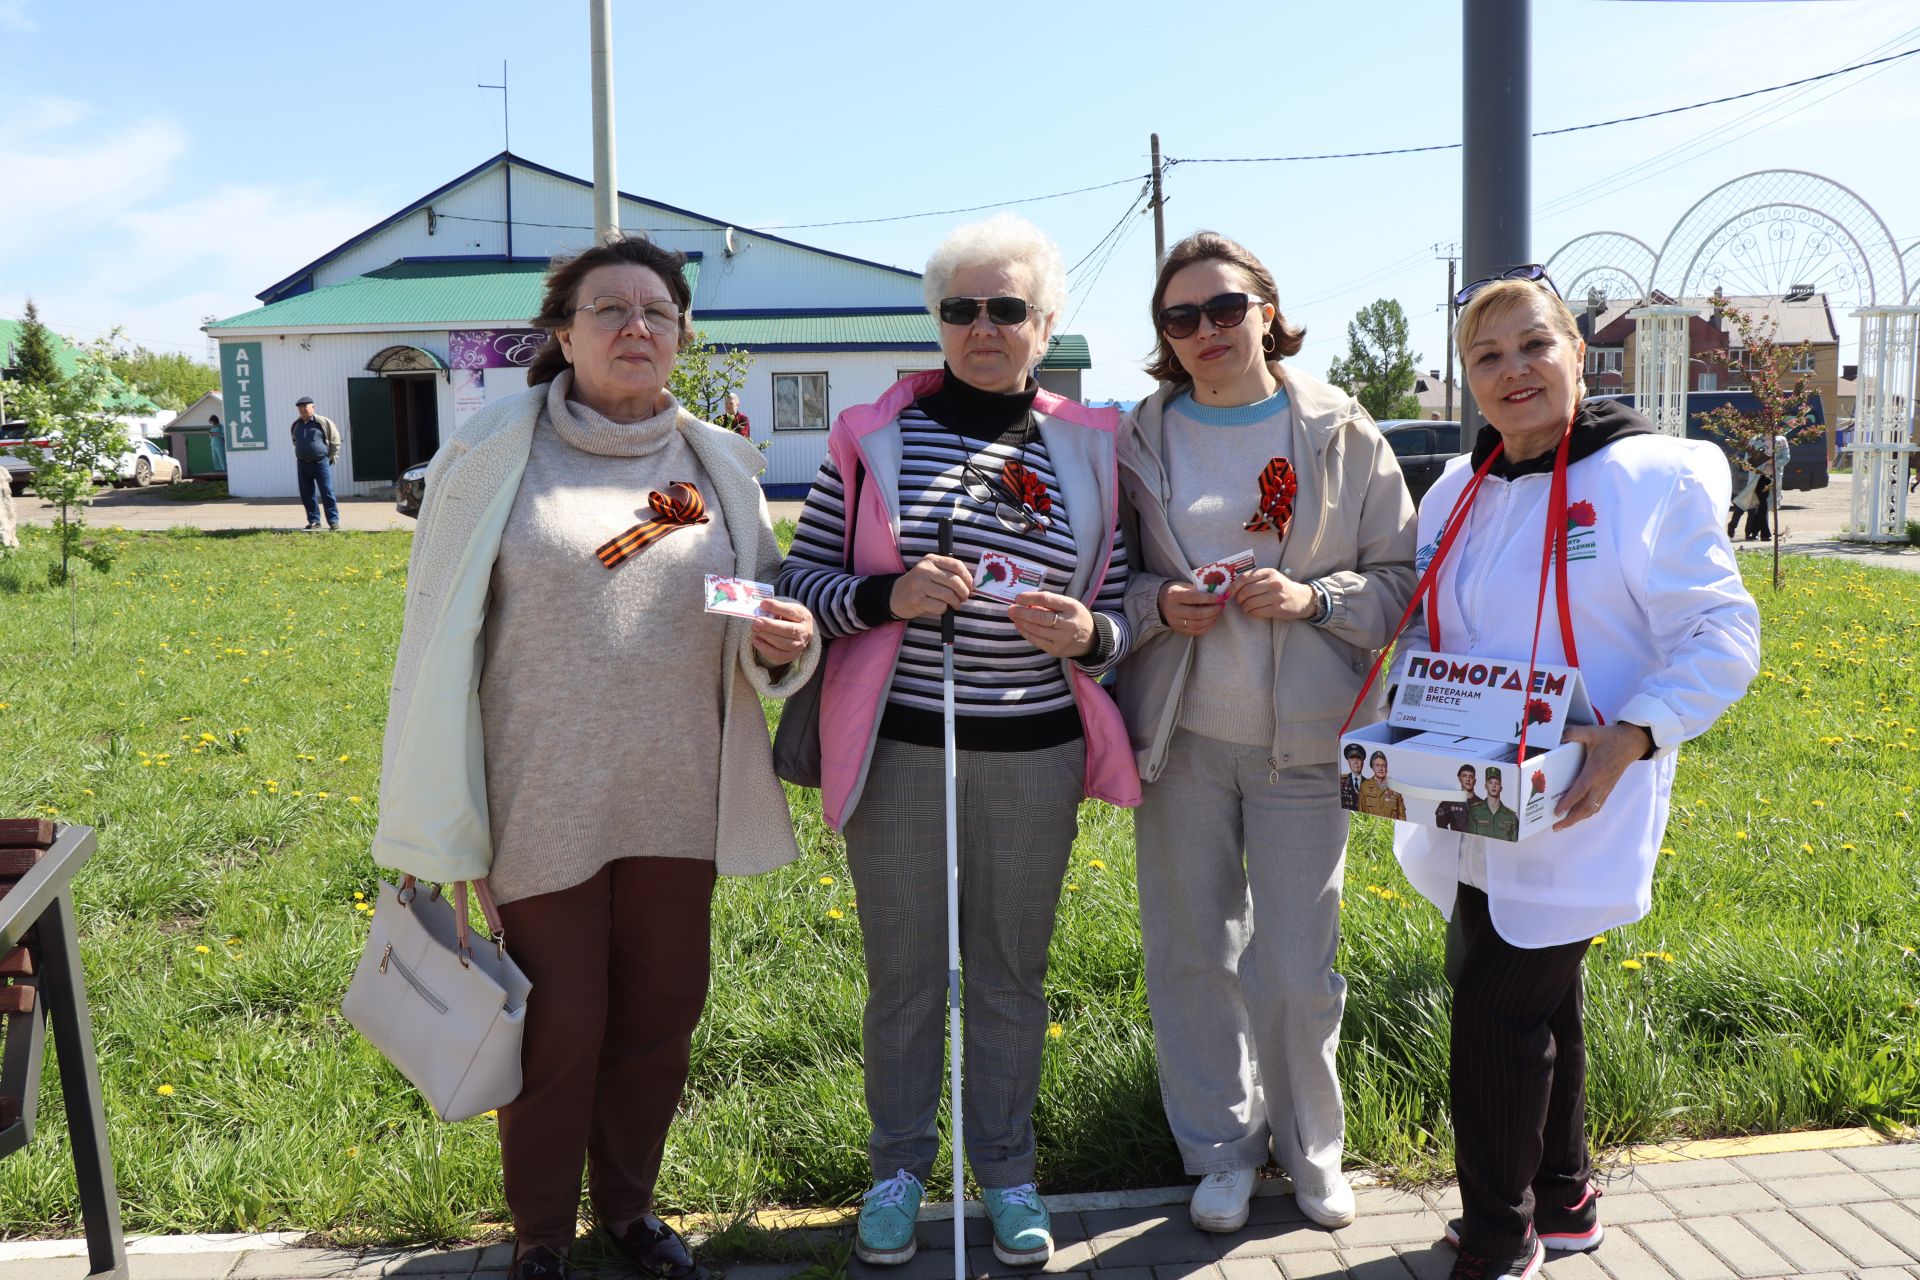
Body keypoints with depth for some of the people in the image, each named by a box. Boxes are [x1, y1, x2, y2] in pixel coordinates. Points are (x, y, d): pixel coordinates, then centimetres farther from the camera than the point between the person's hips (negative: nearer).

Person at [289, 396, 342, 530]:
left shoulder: (323, 422, -6)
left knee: (327, 492, -6)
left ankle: (333, 521, -1)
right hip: (302, 464, 5)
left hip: (321, 463, -5)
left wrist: (331, 456, 1)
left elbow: (335, 439, 1)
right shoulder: (296, 425, 9)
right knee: (307, 494, 6)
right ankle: (314, 521, 14)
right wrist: (300, 454, 18)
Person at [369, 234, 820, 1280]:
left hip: (675, 797, 4)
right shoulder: (495, 451, -6)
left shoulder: (717, 464, 5)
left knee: (661, 1012, 14)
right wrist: (432, 821, -6)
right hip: (544, 802, -3)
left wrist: (781, 644, -13)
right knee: (559, 1028, 7)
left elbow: (761, 615, 13)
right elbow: (439, 634, -5)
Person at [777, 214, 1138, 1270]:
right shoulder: (874, 436, -1)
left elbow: (1119, 619, 6)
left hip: (1033, 755, 1)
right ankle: (899, 1166, 31)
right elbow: (801, 578, -1)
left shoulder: (1086, 453, 3)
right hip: (898, 747, -1)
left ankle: (1006, 1169, 33)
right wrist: (887, 596, -20)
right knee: (904, 971, 10)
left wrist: (1085, 634, -17)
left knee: (1012, 972, 13)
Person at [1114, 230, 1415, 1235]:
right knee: (1193, 952, 10)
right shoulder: (1139, 441, 3)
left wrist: (1314, 599, -14)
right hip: (1182, 734, 2)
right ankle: (1223, 1147, 31)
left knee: (1296, 966, 2)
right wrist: (1159, 605, -11)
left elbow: (1402, 578, 3)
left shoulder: (1343, 434, 0)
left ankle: (1311, 1147, 29)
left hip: (1301, 736, -1)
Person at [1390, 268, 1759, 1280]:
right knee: (1535, 999, 18)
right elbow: (1423, 635, 16)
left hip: (1573, 815, -6)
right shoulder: (1458, 491, 9)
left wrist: (1631, 738, -23)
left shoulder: (1652, 477, -10)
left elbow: (1722, 637, -10)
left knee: (1497, 1009, -6)